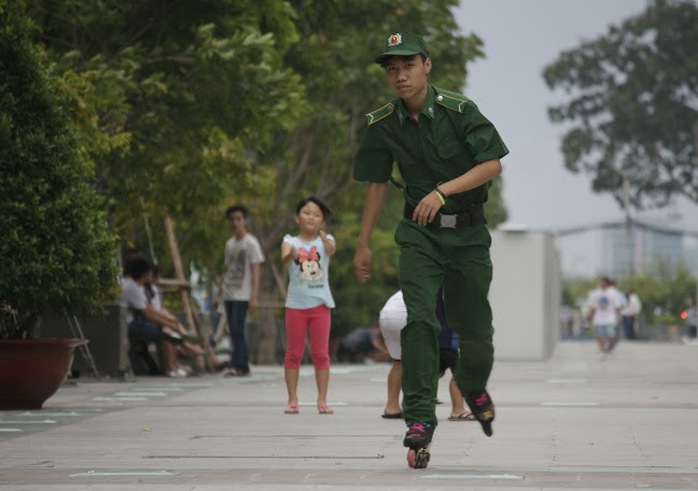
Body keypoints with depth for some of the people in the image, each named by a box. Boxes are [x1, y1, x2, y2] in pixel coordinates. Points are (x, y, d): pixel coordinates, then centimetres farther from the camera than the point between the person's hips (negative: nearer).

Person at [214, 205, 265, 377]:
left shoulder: (251, 243, -3)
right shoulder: (229, 244, 17)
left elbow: (255, 271, -8)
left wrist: (254, 297, -15)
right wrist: (219, 294, 17)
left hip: (242, 294, -7)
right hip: (228, 294, 7)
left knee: (237, 329, -16)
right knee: (234, 331, 5)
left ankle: (237, 366, -17)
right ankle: (243, 366, 8)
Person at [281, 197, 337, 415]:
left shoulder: (325, 240, 1)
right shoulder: (291, 241, 0)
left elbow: (331, 249, -24)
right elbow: (284, 259, -21)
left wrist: (322, 235, -47)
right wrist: (291, 254, -47)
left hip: (320, 304, 0)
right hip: (296, 304, 0)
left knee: (321, 353, 3)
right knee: (294, 353, 4)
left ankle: (322, 400, 6)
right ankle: (292, 400, 8)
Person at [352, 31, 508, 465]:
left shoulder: (459, 111, -13)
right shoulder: (383, 125, -4)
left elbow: (493, 164, -14)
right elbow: (378, 184, 7)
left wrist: (443, 191, -26)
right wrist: (364, 245, 9)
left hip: (468, 232, -1)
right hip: (420, 233, 1)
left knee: (475, 329, 5)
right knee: (420, 319, -17)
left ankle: (474, 387, 38)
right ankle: (420, 417, -15)